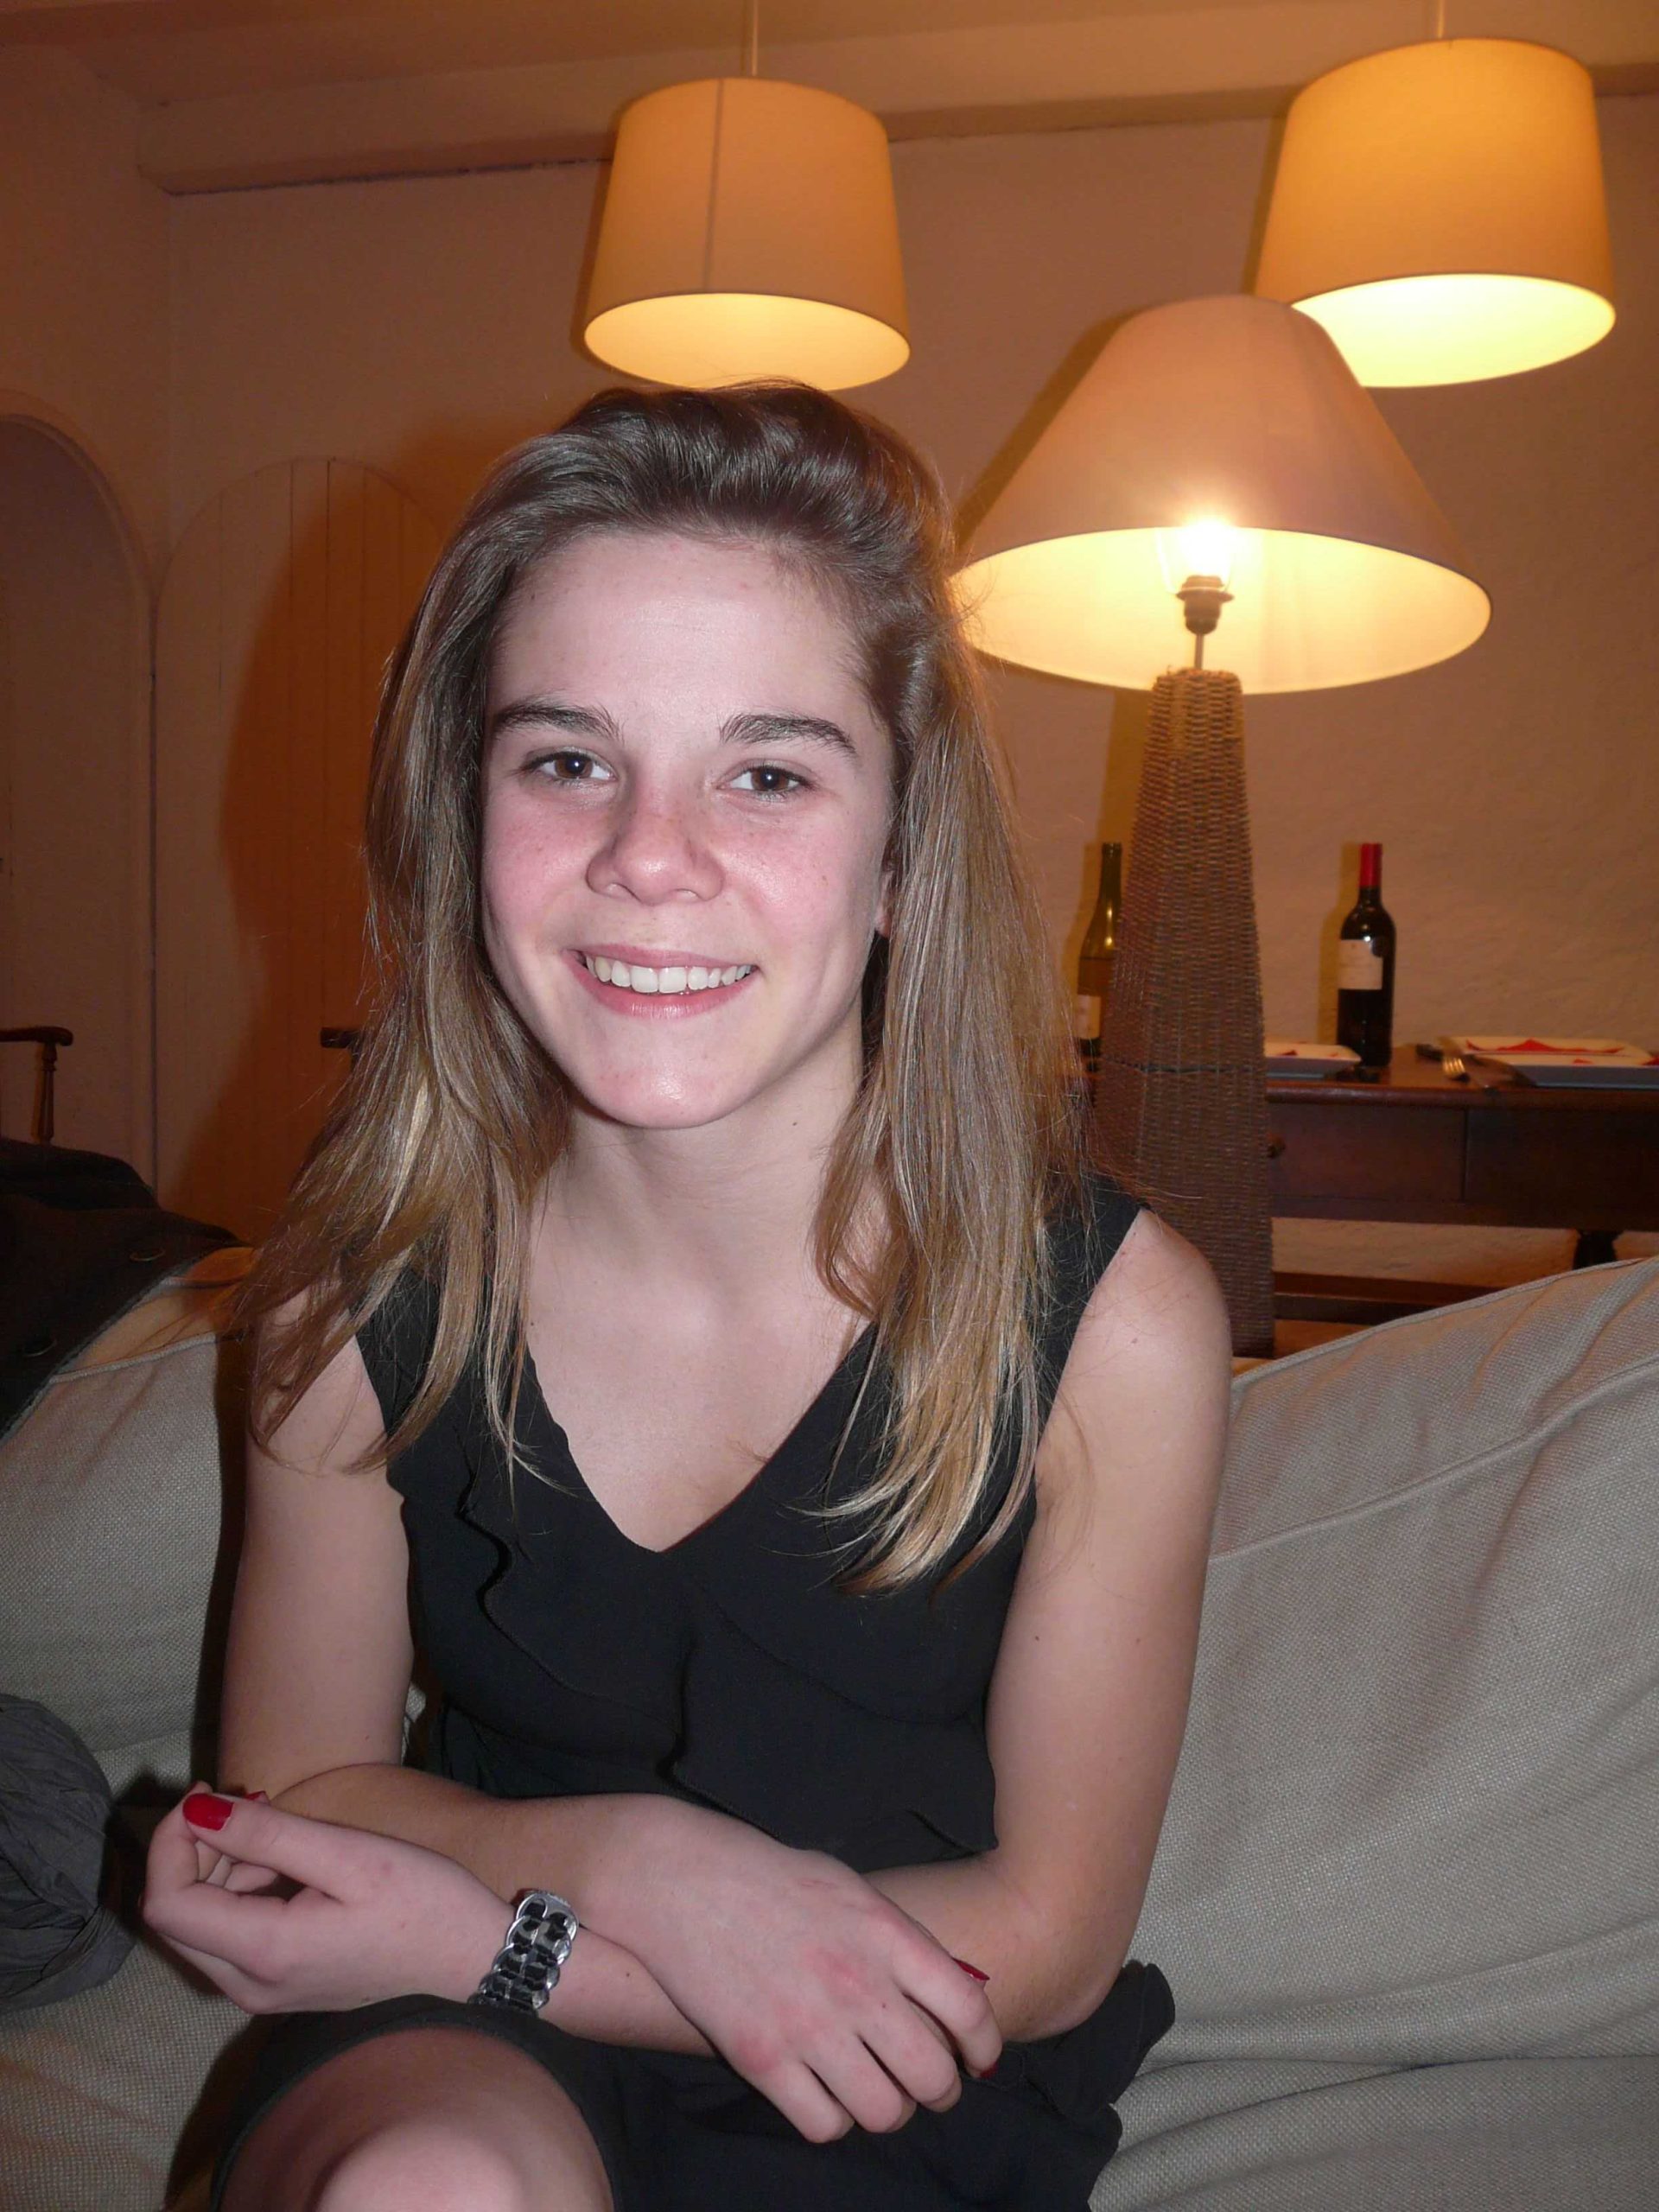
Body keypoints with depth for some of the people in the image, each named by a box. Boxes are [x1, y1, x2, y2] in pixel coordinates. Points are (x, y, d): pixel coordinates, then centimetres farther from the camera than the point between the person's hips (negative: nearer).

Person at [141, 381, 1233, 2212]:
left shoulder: (1110, 1321, -19)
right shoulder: (360, 1285, -12)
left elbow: (1042, 1943, -10)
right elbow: (288, 1788, 1)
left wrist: (476, 1926, -17)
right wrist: (634, 1860, -19)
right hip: (457, 2058, 2)